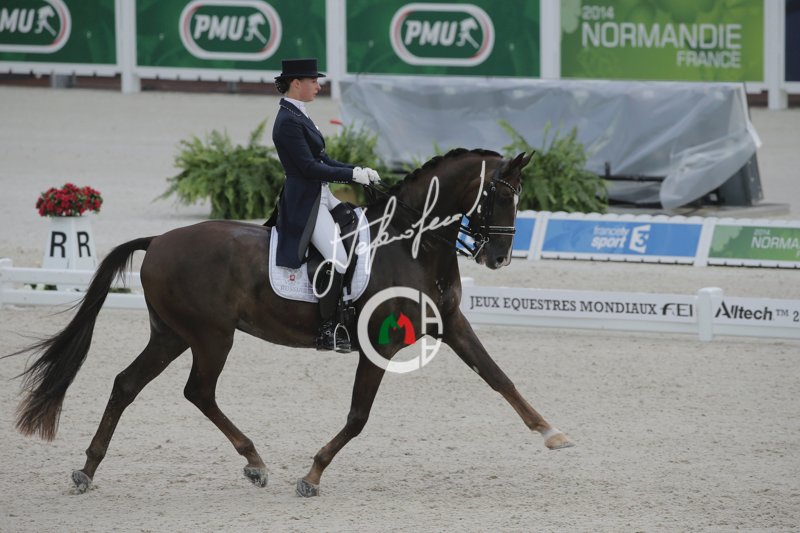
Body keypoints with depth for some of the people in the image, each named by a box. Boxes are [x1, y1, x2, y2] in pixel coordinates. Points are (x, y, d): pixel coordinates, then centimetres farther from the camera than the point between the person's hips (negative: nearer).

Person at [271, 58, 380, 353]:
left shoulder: (298, 116, 14)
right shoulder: (288, 122, -17)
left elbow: (322, 160, 17)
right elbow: (310, 167, -21)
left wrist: (359, 171, 5)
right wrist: (353, 175, -16)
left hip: (321, 196, 11)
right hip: (305, 203, -11)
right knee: (338, 259, -20)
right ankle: (327, 331, -14)